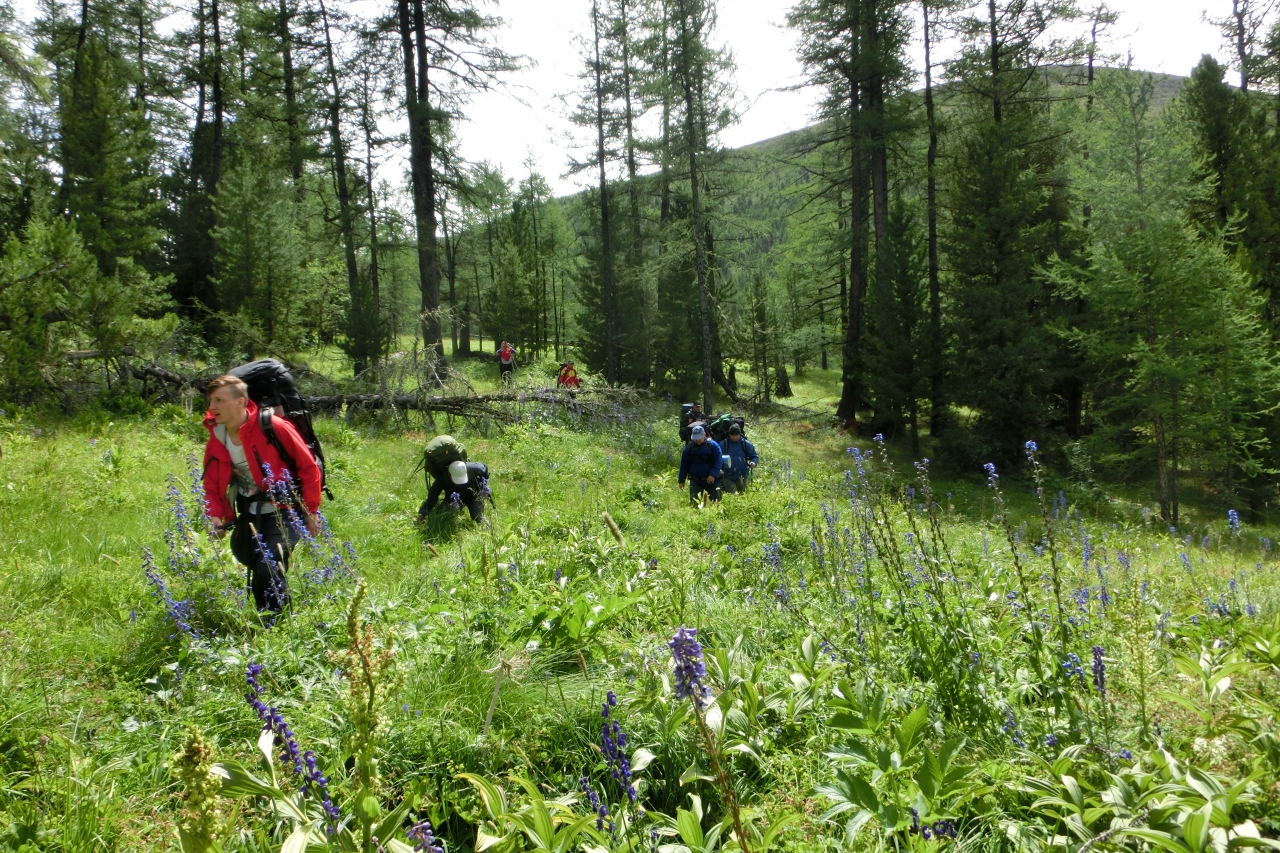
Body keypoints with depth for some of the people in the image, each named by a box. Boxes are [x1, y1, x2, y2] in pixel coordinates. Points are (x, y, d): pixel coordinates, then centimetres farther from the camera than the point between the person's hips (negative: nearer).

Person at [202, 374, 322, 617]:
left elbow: (309, 467, -11)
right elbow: (212, 485, 9)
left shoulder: (274, 428, -18)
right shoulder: (216, 438, 0)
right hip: (249, 514, 7)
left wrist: (310, 512, -9)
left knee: (268, 570, -18)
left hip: (284, 512, -7)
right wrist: (215, 517, -9)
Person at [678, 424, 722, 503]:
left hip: (711, 480, -2)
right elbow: (684, 464, 8)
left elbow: (718, 461, -9)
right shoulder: (689, 447, 3)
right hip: (695, 481, 2)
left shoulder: (713, 445, -6)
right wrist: (682, 480, 7)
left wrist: (713, 475, -23)